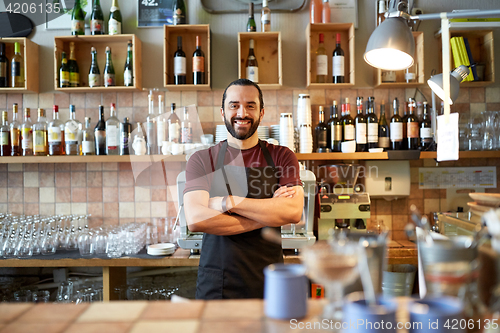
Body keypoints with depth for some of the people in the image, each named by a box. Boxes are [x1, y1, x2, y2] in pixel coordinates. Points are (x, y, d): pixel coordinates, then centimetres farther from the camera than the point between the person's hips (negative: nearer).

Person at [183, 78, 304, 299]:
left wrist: (228, 202, -16)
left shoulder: (282, 157, 2)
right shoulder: (201, 160, 0)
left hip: (268, 281, 1)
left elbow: (294, 211, -13)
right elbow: (195, 219, -15)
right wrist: (267, 216, -14)